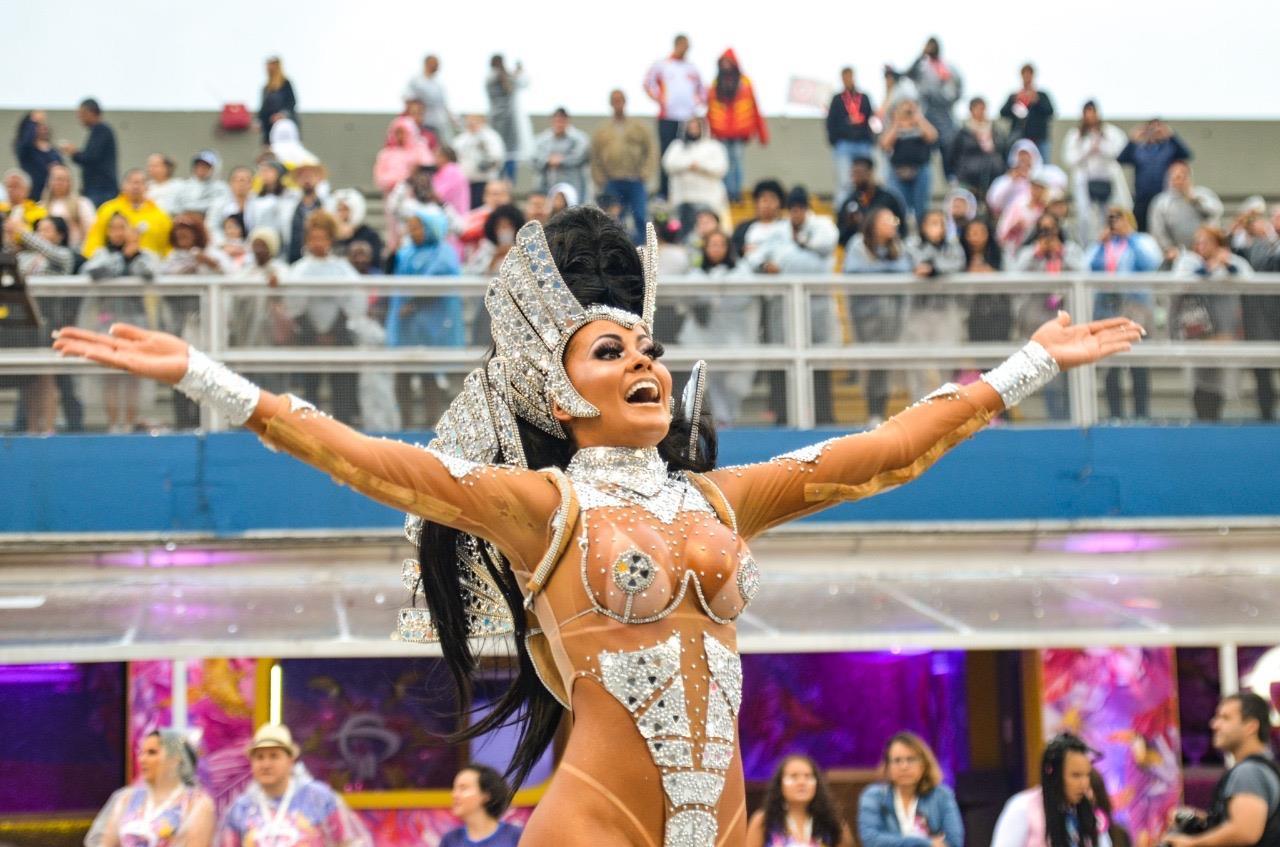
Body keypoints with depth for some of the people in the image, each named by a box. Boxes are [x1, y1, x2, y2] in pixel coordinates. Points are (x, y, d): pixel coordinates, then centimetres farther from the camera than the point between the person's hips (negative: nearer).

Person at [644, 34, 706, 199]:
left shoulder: (692, 68, 15)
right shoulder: (661, 65, 7)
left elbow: (701, 88, 24)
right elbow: (648, 83, 5)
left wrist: (701, 102, 7)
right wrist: (659, 99, -6)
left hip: (689, 117, 3)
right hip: (668, 118, -3)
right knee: (666, 154, -3)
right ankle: (663, 191, 1)